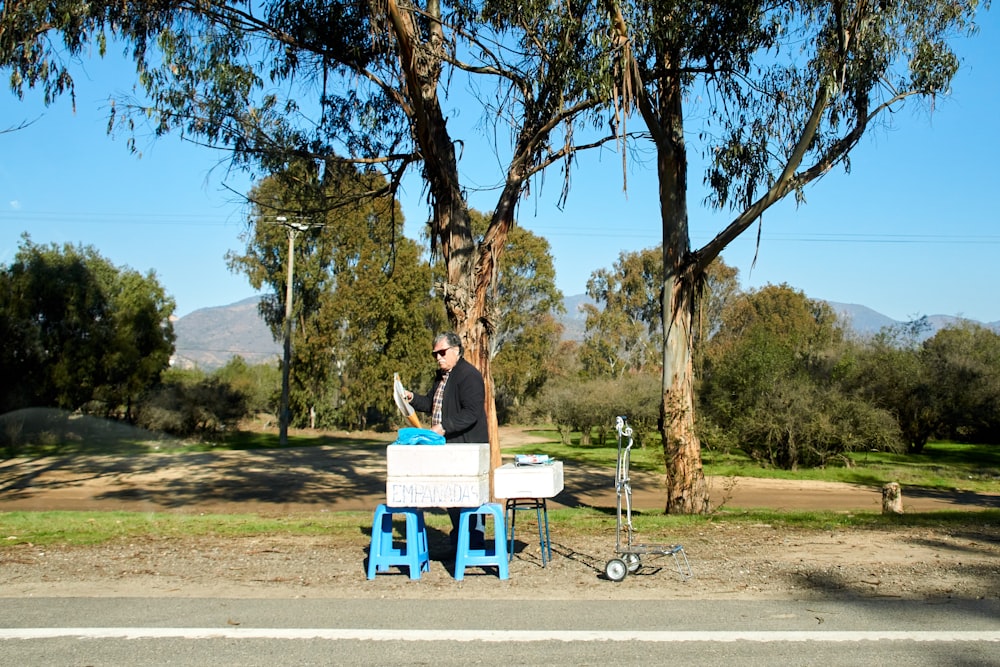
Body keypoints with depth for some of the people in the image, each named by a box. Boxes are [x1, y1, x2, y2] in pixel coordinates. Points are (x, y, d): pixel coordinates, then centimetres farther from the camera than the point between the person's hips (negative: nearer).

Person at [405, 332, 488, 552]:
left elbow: (471, 414, -22)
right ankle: (457, 543, 27)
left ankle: (475, 544, 3)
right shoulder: (441, 376, 18)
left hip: (467, 448, -10)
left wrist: (444, 427, -27)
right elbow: (431, 404, 28)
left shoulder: (469, 375, -14)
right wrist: (412, 398, 10)